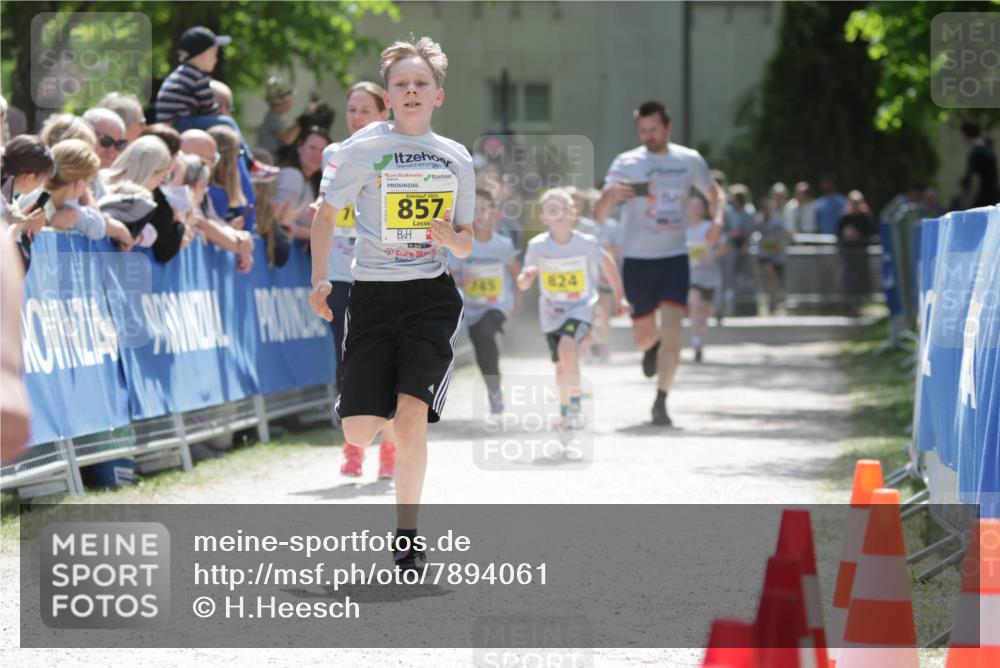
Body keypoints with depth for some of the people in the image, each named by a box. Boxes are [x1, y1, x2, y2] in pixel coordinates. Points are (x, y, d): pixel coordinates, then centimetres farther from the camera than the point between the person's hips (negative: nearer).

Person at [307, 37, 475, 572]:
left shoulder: (456, 159, 6)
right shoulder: (362, 150, -2)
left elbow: (466, 243, 14)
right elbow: (326, 214, 11)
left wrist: (453, 240, -9)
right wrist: (319, 281, 2)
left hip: (432, 297, 0)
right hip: (372, 295, 0)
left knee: (411, 419, -16)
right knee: (358, 433, -7)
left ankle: (406, 536, -2)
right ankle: (383, 408, 32)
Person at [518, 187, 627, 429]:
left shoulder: (587, 243, -15)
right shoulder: (537, 246, -13)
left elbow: (607, 263, 5)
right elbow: (522, 285, -7)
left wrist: (619, 297, 10)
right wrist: (526, 277, -32)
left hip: (581, 307, -3)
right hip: (551, 311, 3)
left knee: (567, 349, -28)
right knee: (561, 364, 13)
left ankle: (576, 404, -12)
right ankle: (565, 410, 38)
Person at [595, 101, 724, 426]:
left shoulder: (689, 160, 2)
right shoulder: (626, 163, -4)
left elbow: (714, 193, 19)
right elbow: (600, 211, -9)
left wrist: (717, 219, -2)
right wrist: (611, 195, -32)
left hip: (674, 256, 0)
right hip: (637, 259, 0)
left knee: (671, 332, -15)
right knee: (643, 336, 9)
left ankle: (660, 403, -9)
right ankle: (651, 349, 47)